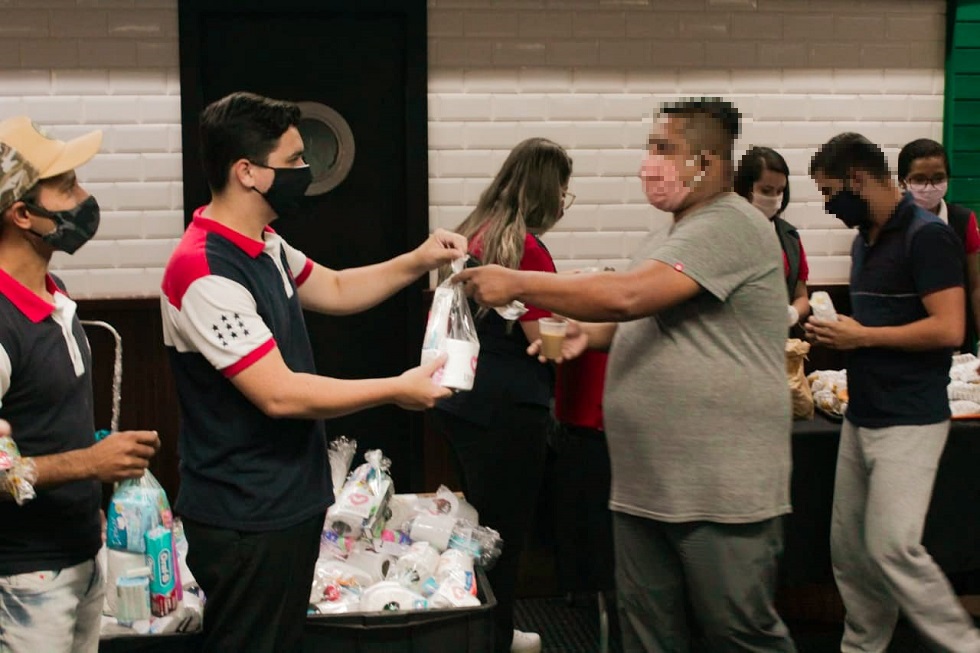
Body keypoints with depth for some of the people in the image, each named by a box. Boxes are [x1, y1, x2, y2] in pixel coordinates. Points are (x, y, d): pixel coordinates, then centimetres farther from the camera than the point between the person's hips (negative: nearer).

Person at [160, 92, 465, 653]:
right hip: (246, 521, -10)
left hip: (289, 500, 10)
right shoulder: (205, 274, -25)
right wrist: (397, 390, -18)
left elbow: (337, 291, 22)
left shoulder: (265, 246, 6)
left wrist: (418, 262, 7)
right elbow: (279, 394, -26)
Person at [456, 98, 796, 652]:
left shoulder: (731, 226, -15)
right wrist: (589, 332, 9)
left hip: (722, 492, -9)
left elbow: (628, 295, -25)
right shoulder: (671, 236, 16)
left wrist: (518, 284, -17)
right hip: (645, 487, 9)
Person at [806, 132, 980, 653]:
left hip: (909, 420, -9)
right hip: (861, 415, 9)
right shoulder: (865, 239, 13)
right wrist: (839, 335, 4)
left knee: (892, 546, -14)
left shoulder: (926, 236, -13)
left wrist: (861, 336, -14)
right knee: (848, 547, 10)